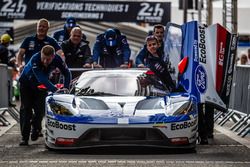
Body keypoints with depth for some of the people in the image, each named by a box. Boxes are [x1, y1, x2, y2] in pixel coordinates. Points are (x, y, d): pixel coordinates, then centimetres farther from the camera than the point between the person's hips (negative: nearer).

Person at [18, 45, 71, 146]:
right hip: (26, 83, -3)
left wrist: (65, 88, -24)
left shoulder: (57, 59, -25)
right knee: (26, 110, -9)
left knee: (40, 110, -4)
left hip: (41, 85, 3)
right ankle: (24, 137, -9)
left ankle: (36, 130, 22)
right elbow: (42, 79, -43)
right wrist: (55, 90, -51)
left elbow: (67, 73, -10)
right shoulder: (35, 59, -37)